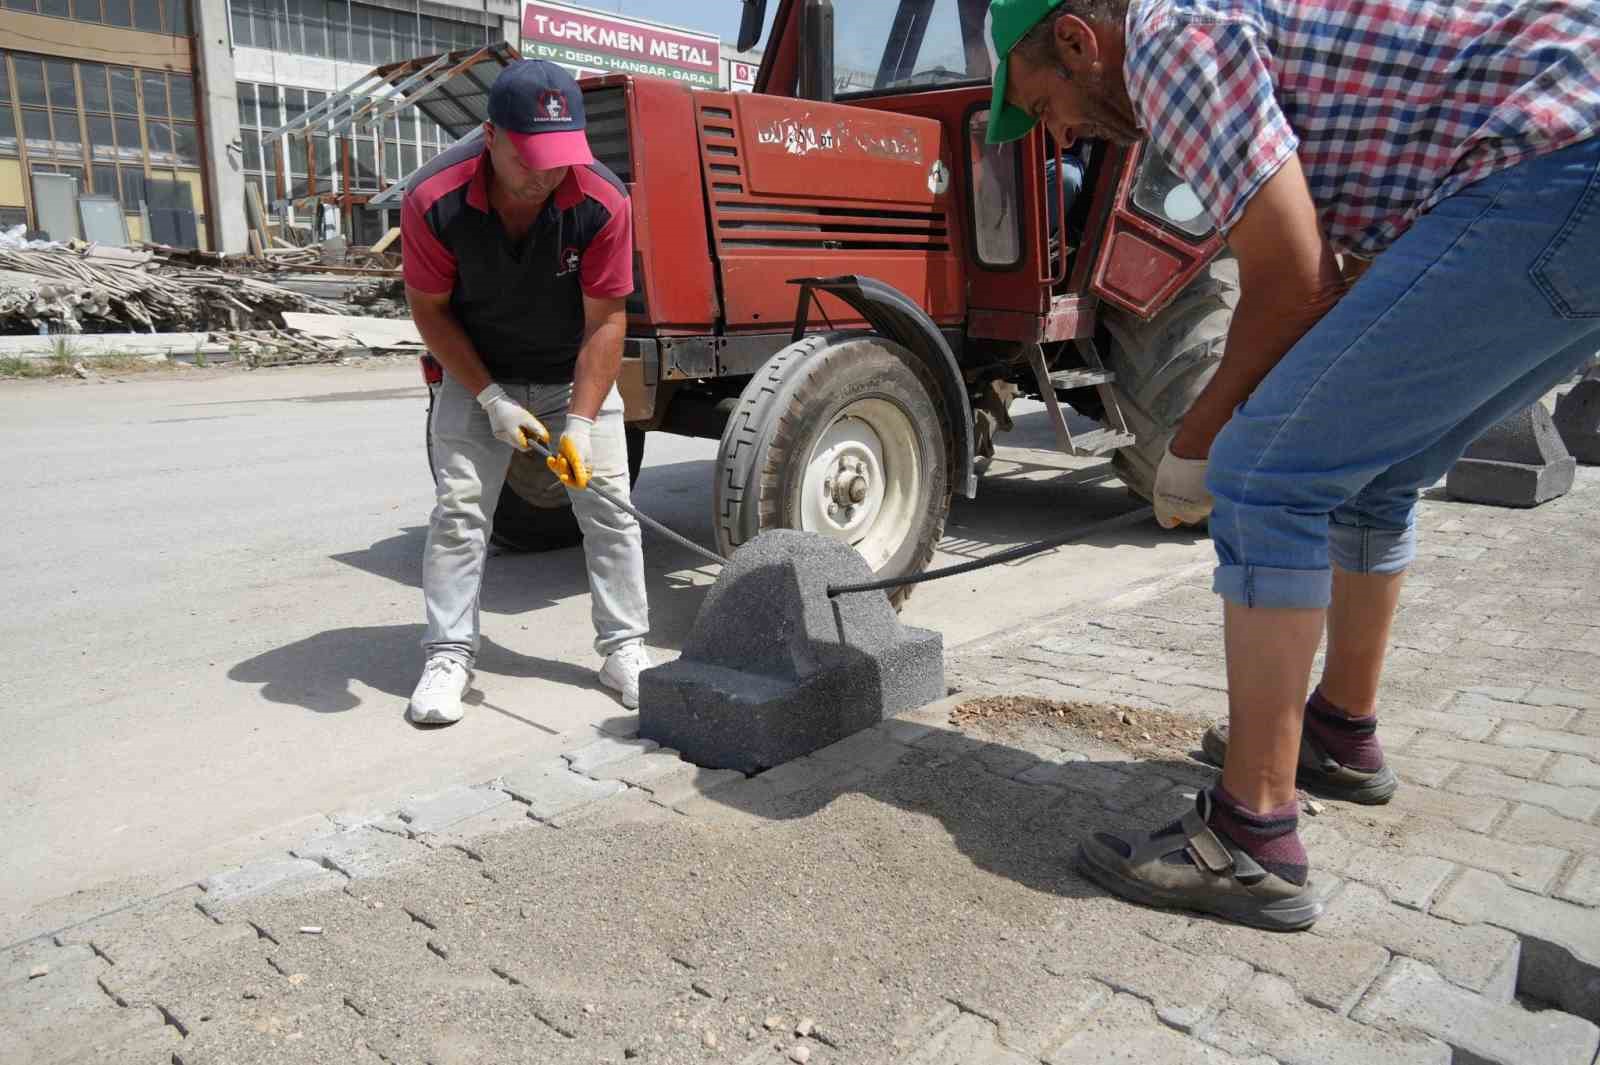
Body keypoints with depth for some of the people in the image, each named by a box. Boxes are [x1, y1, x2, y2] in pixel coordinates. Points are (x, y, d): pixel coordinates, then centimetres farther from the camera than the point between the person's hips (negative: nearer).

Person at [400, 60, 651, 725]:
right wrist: (491, 399, -17)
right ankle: (448, 654, 5)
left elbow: (605, 320, -20)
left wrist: (581, 423, -25)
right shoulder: (433, 201, -25)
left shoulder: (604, 201, -26)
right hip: (479, 374, 0)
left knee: (609, 505, -4)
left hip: (579, 372, 1)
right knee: (460, 508, -6)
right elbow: (429, 308, -11)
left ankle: (624, 648, 8)